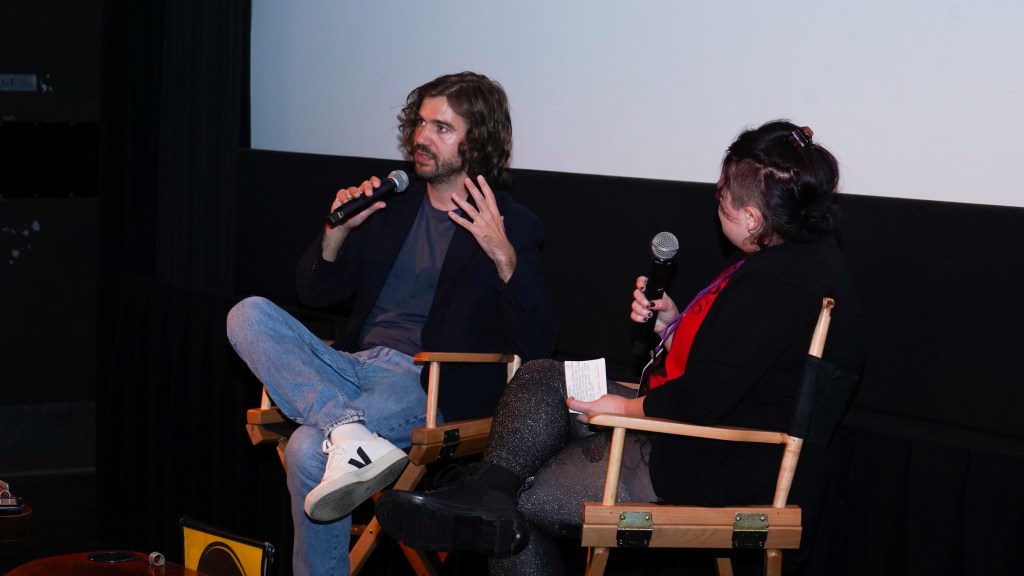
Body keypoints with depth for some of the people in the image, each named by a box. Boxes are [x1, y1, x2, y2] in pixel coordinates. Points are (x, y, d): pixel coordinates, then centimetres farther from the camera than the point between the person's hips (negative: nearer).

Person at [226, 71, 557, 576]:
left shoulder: (512, 227, 1)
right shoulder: (394, 203, 17)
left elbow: (536, 346, -10)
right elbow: (315, 293, 20)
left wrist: (503, 256, -24)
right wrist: (339, 229, 0)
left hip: (425, 387, -7)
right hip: (352, 367, 7)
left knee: (308, 450, -33)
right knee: (249, 315, -19)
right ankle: (349, 432, -34)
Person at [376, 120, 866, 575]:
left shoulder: (780, 280, -27)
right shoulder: (800, 257, 9)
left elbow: (704, 399, -28)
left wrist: (627, 408, -11)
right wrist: (673, 325, 7)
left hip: (716, 474, -12)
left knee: (521, 503, -6)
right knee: (540, 378, 5)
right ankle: (488, 491, -14)